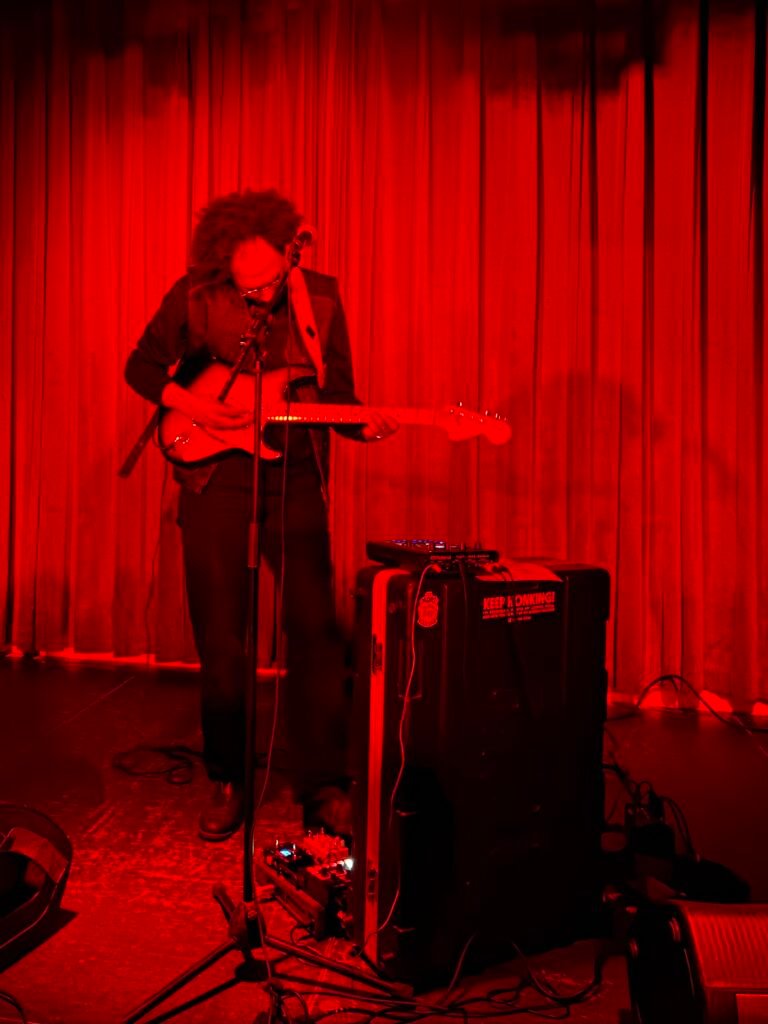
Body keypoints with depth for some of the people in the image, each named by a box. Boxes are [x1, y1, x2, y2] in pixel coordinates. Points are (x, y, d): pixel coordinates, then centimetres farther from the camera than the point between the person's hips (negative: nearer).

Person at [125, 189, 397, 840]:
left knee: (315, 628, -4)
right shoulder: (194, 297, -2)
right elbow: (142, 367, 8)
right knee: (220, 639, 3)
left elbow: (337, 391, 7)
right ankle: (227, 781, 23)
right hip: (215, 475, 0)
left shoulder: (320, 296, 3)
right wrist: (190, 404, -10)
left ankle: (323, 783, 10)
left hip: (295, 476, 1)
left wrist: (363, 425, -13)